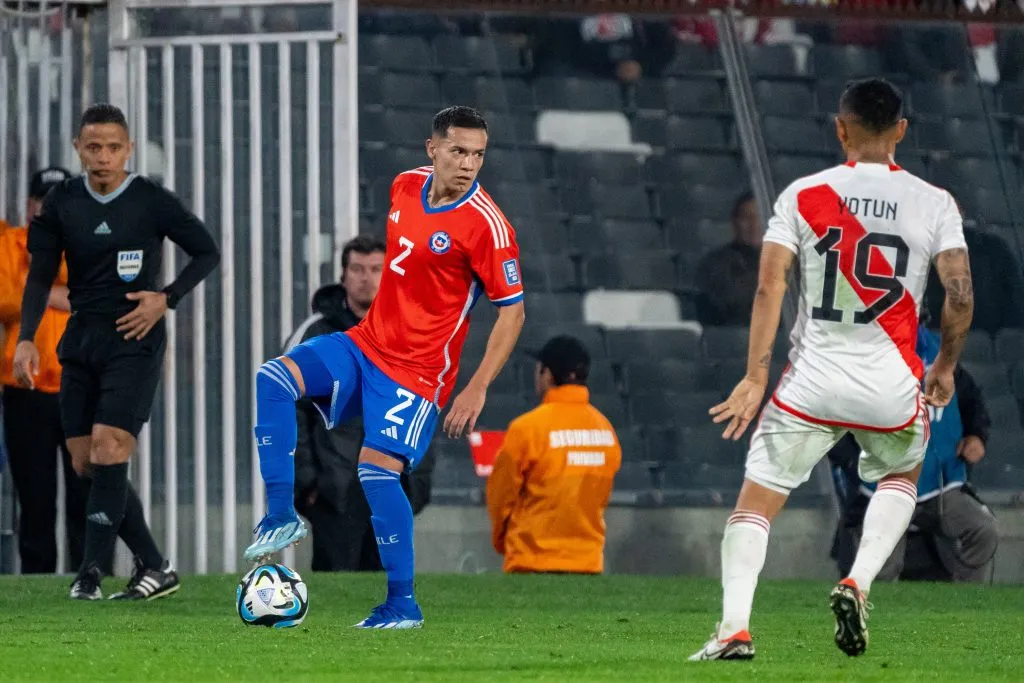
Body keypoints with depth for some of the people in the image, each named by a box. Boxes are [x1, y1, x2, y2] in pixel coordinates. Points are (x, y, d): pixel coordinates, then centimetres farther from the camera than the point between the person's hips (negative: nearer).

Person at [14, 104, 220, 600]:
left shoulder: (152, 202, -6)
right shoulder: (62, 204, 4)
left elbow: (206, 252, 4)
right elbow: (41, 275, 6)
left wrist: (166, 299, -9)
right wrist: (26, 339, -6)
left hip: (134, 340, -5)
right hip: (81, 340, 5)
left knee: (107, 451, -17)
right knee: (84, 462, 2)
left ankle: (91, 572, -15)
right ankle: (155, 567, 11)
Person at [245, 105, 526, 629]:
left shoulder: (486, 225, -17)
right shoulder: (405, 187, 3)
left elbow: (512, 311, -14)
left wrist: (477, 389, -19)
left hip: (416, 368, -7)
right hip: (366, 343, 7)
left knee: (376, 466, -17)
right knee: (274, 379, -10)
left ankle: (403, 604, -6)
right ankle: (282, 516, -9)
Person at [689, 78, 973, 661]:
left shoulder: (802, 196, 0)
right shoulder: (934, 204, 0)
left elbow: (770, 286, -7)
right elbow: (961, 296, -5)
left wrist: (755, 377, -7)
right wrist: (945, 368, 12)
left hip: (811, 383, -1)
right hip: (892, 387, 1)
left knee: (756, 501, 9)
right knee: (901, 477, 30)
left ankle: (735, 627, -8)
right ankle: (858, 584, 7)